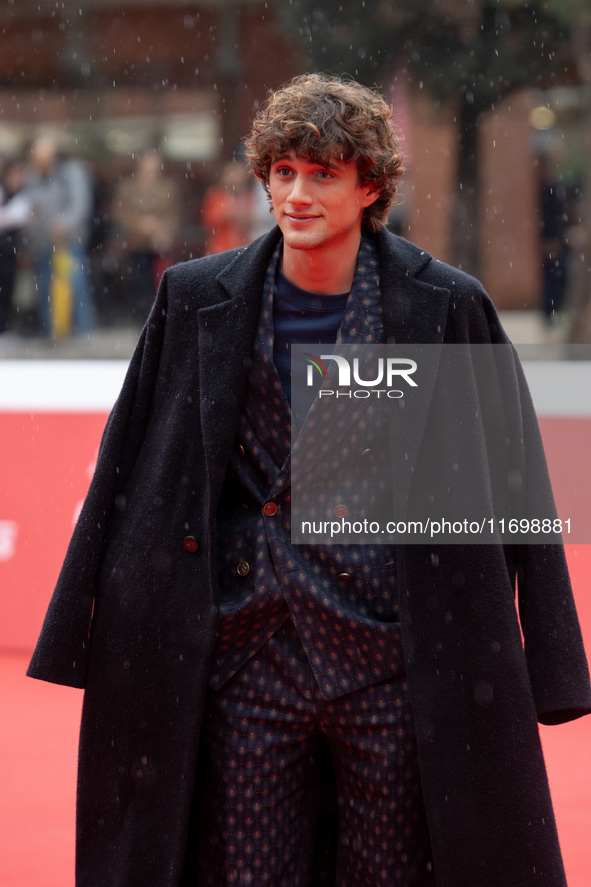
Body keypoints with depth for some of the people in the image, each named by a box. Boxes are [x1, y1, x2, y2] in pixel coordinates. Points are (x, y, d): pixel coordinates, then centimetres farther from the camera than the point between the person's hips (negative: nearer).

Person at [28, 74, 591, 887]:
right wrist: (102, 643, 8)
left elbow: (510, 485, 2)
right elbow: (132, 468, 10)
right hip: (248, 650, 2)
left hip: (393, 663, -1)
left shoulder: (446, 309, -3)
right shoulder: (199, 302, 3)